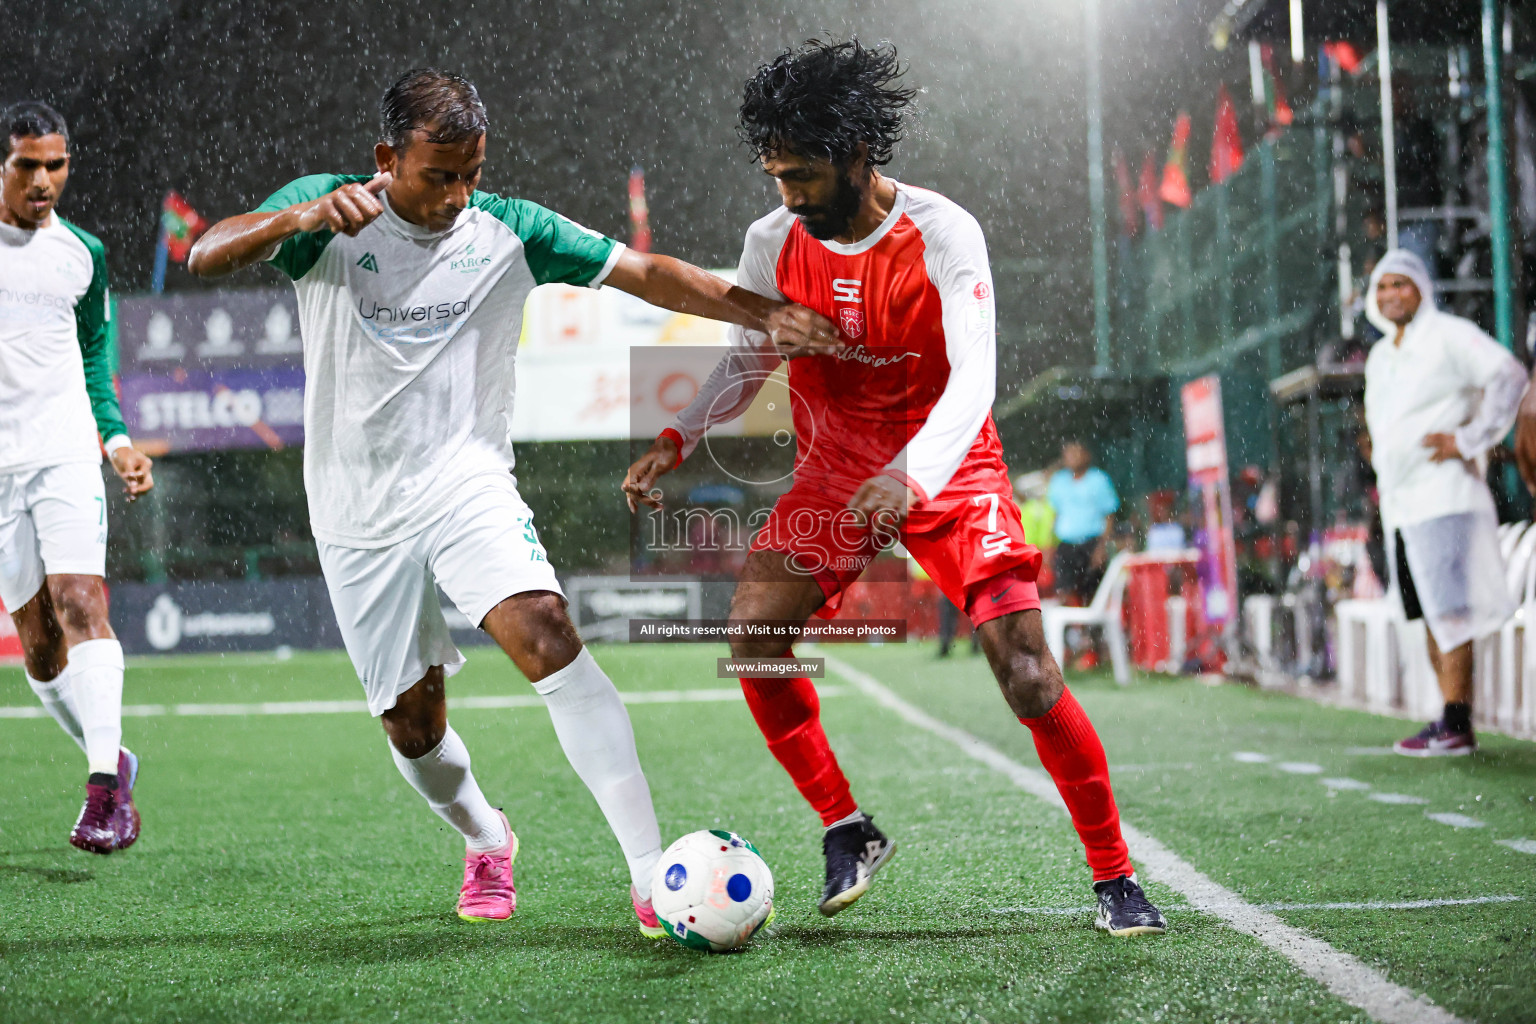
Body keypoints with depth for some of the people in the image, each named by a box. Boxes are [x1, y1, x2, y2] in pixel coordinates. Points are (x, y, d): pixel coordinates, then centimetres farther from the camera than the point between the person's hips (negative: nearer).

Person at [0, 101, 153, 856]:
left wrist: (118, 442, 8)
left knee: (79, 604, -18)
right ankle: (113, 761, 22)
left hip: (66, 454, 0)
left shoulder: (82, 255, 10)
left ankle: (104, 789, -22)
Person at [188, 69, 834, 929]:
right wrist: (303, 216, -38)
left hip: (467, 485, -1)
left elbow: (645, 273, 0)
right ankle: (486, 841, 38)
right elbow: (208, 257, -19)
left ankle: (652, 873, -29)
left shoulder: (510, 230, -1)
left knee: (545, 632, -27)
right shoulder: (323, 216, -4)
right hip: (360, 517, 1)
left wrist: (764, 312, -9)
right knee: (412, 724, 5)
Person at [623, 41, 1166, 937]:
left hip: (948, 467, -4)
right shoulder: (773, 243, -5)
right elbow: (750, 361, 8)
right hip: (835, 469, 4)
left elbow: (974, 377, -25)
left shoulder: (942, 234, -18)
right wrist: (675, 442, -8)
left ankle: (1115, 878, 0)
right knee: (752, 633, -16)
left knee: (1025, 668, -15)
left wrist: (912, 474, -42)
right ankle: (848, 830, 2)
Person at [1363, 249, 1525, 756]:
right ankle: (1451, 723, 9)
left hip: (1441, 494, -8)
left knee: (1449, 610, -13)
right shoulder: (1380, 356, 20)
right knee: (1431, 615, 7)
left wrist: (1468, 440, -17)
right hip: (1398, 501, 8)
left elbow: (1509, 375, -15)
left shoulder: (1448, 335, -4)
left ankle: (1456, 724, -16)